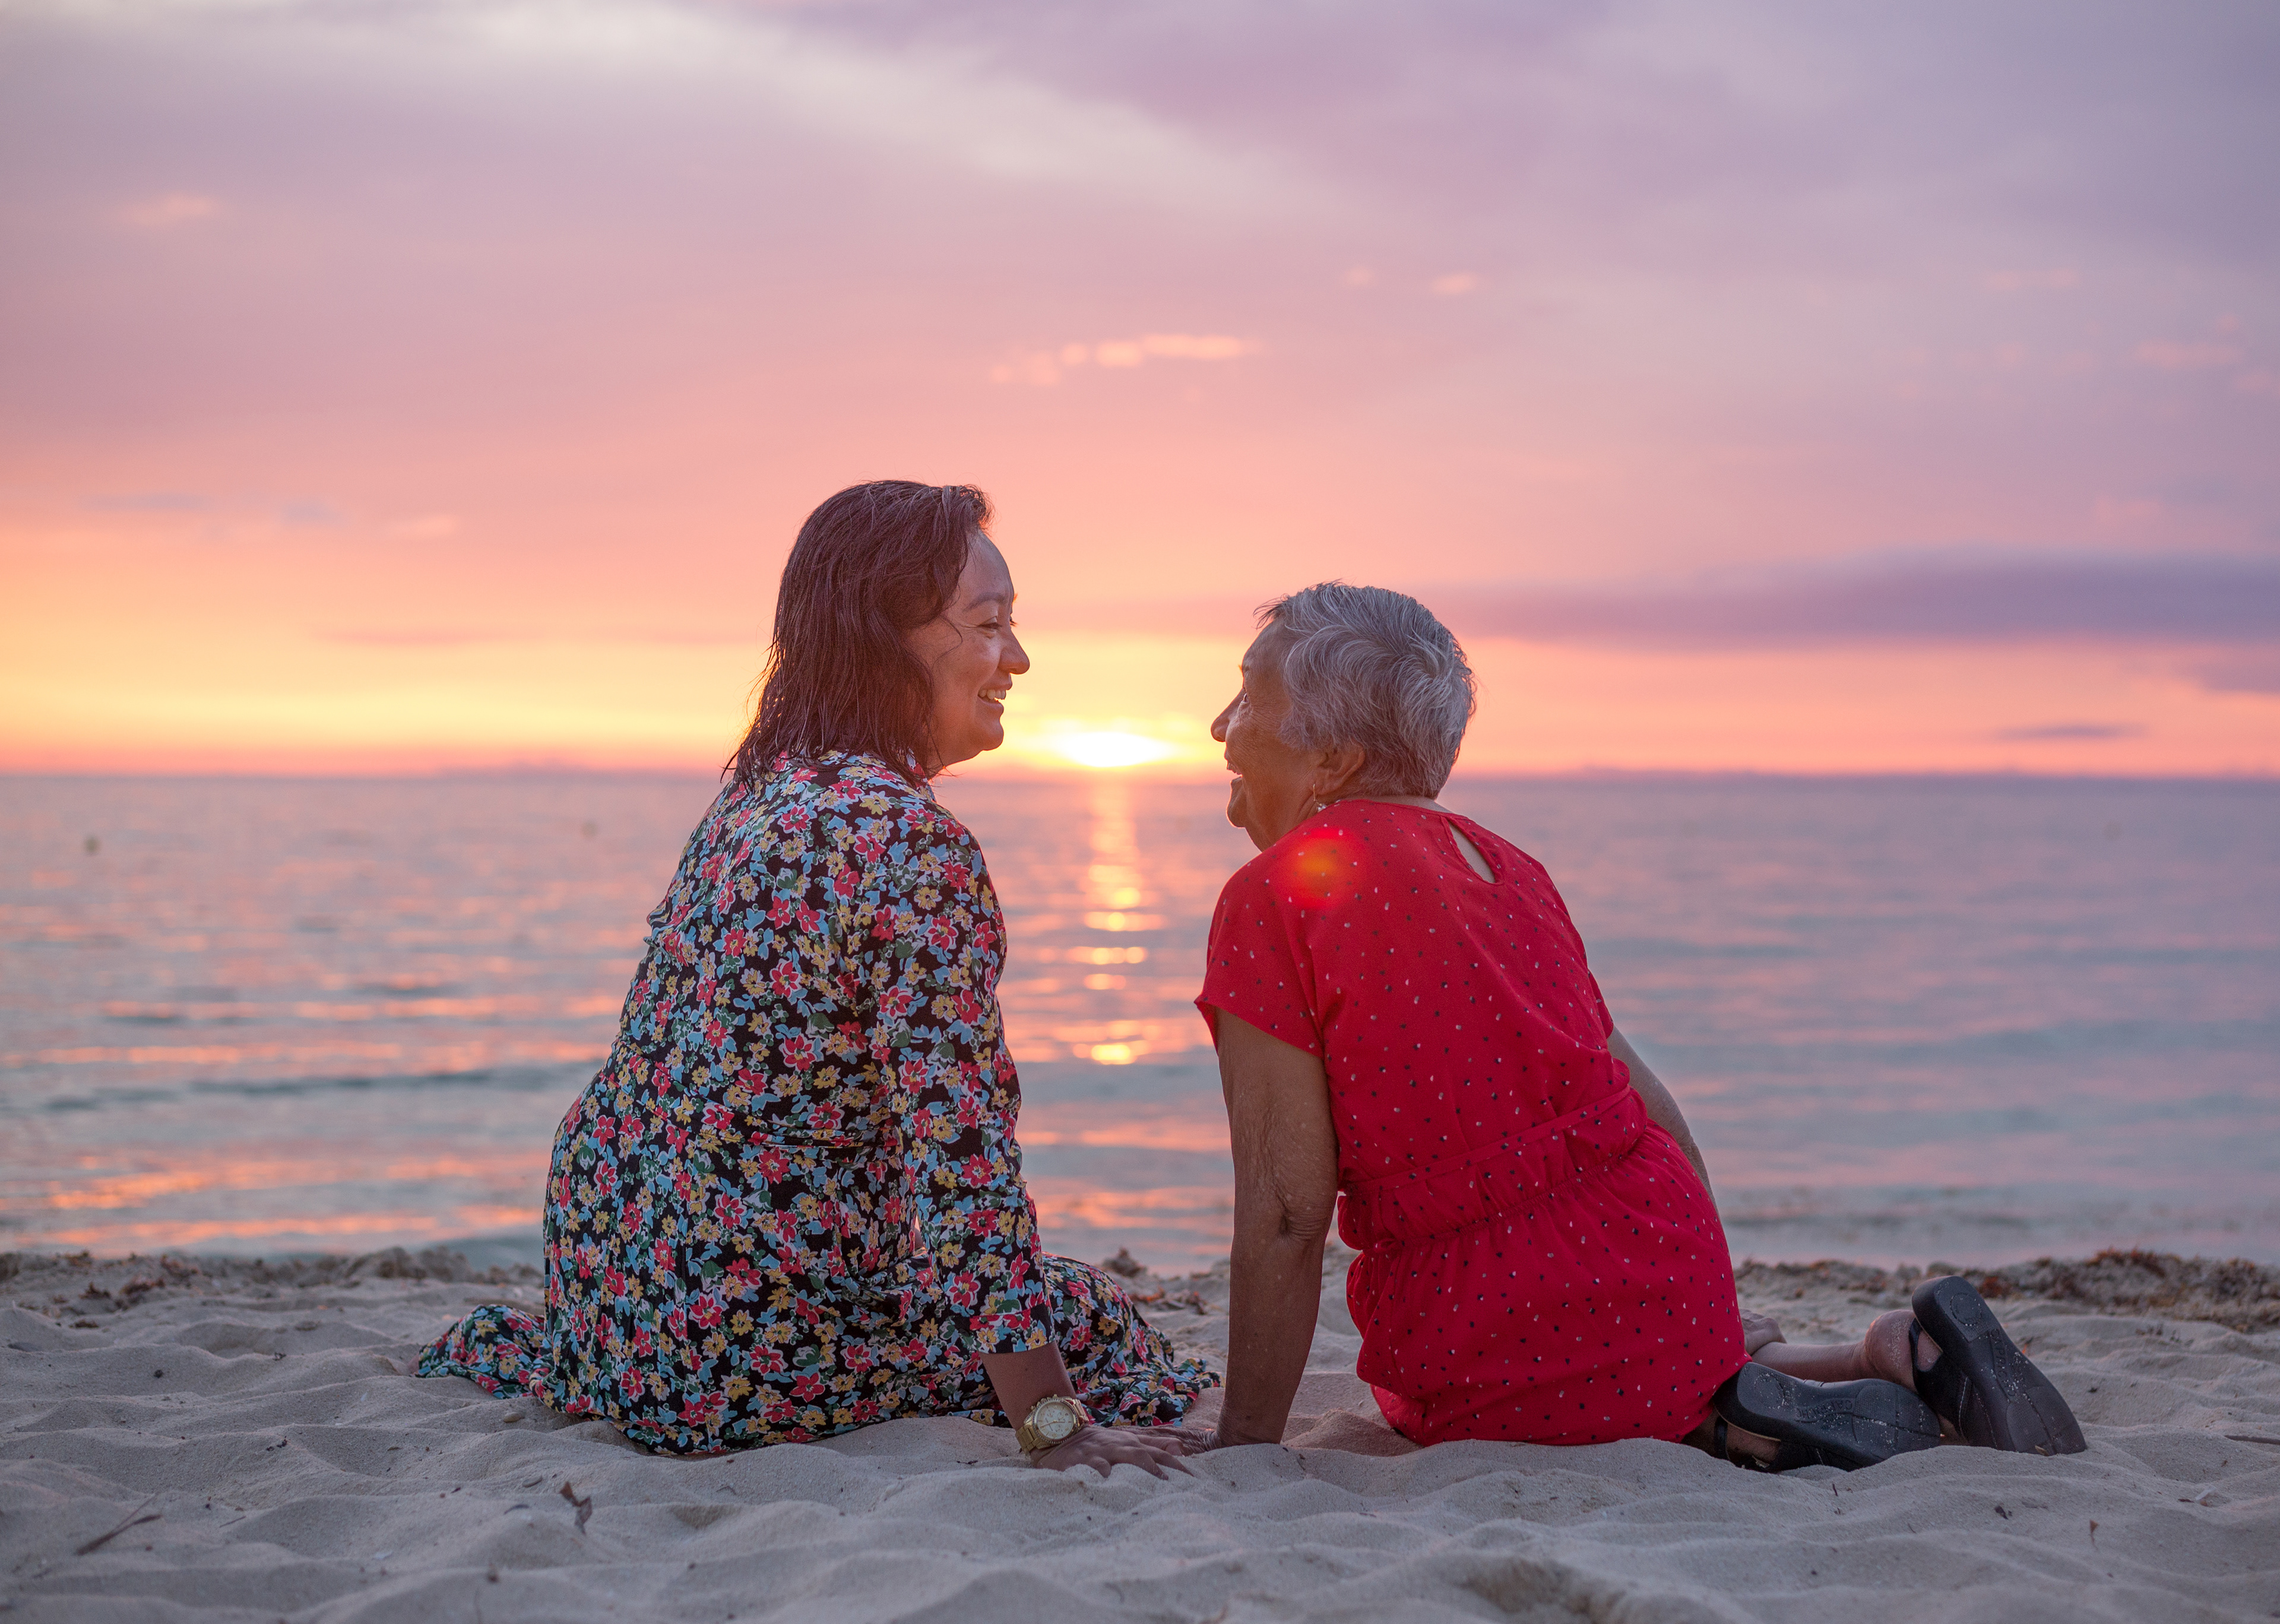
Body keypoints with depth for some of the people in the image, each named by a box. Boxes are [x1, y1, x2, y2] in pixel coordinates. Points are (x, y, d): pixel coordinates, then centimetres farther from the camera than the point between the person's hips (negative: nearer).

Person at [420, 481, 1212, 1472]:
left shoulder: (755, 797, 8)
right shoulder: (917, 849, -20)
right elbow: (958, 1157, -23)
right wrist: (1053, 1426, -20)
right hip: (741, 1352, -8)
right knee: (1089, 1316, 7)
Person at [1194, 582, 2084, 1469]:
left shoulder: (1270, 903, -12)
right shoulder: (1499, 861, 10)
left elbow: (1285, 1214, -15)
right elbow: (1642, 1095, 14)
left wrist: (1246, 1444, -7)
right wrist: (1705, 1299, 25)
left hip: (1497, 1344, -7)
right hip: (1673, 1279, 7)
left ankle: (1730, 1426, -1)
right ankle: (1899, 1352, 14)